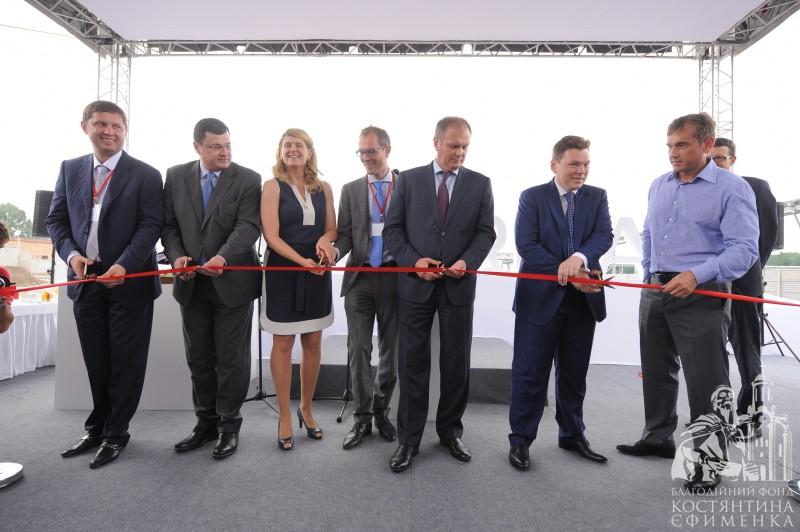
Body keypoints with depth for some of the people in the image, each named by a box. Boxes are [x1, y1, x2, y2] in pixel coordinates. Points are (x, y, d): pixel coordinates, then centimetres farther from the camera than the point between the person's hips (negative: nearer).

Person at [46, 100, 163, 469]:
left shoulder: (145, 175, -3)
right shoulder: (70, 169, 11)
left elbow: (151, 225, -10)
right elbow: (56, 219, 11)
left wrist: (124, 266, -21)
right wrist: (71, 254, -8)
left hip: (130, 280, -4)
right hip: (85, 279, 4)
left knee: (126, 361, 5)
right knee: (96, 362, 15)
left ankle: (116, 433, 22)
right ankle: (97, 427, 33)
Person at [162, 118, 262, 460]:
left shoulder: (248, 179, -4)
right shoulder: (176, 176, 8)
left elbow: (249, 226, -14)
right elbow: (168, 224, 9)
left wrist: (224, 257, -29)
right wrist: (176, 255, -8)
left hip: (232, 281, -4)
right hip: (192, 283, 4)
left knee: (232, 358, 4)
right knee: (199, 358, 13)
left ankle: (229, 426, 20)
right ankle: (206, 422, 29)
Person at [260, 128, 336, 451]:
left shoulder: (323, 188, 8)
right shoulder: (273, 187, -2)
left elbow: (332, 229, 9)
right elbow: (271, 236, -10)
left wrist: (325, 240, -14)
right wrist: (302, 260, -22)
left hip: (317, 273, 3)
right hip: (283, 271, -3)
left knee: (313, 342, 9)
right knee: (283, 344, 3)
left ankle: (306, 409, 28)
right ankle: (284, 417, 18)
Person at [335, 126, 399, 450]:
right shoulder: (351, 190, 8)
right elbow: (344, 235, 4)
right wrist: (334, 252, -17)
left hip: (395, 277, -1)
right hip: (359, 278, 1)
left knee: (391, 350, 10)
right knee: (358, 350, 3)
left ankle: (381, 411, 30)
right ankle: (362, 418, 19)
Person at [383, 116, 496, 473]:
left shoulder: (480, 184, 7)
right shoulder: (408, 179, 5)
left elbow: (485, 232, 3)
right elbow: (392, 229, 2)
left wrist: (467, 261, -15)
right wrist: (413, 260, -12)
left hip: (458, 285, 1)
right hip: (415, 283, -1)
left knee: (456, 363, 9)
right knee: (412, 363, 3)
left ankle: (450, 432, 28)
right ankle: (408, 439, 16)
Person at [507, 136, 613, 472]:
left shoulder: (597, 197, 9)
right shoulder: (532, 197, -1)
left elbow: (604, 236, -6)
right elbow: (526, 245, -11)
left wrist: (580, 257, -26)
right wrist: (567, 274, -17)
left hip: (583, 299, 4)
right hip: (541, 298, -3)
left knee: (575, 373, 15)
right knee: (530, 372, 3)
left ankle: (572, 435, 33)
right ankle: (520, 439, 18)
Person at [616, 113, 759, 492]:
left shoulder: (732, 188, -7)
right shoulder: (659, 186, 12)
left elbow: (745, 248, -15)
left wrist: (696, 275, -26)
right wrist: (649, 275, 15)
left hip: (701, 297, -6)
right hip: (654, 292, 6)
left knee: (705, 380, 0)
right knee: (656, 371, 15)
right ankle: (658, 438, 32)